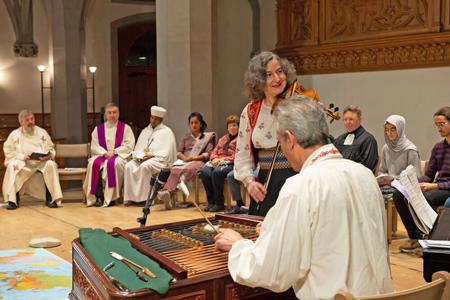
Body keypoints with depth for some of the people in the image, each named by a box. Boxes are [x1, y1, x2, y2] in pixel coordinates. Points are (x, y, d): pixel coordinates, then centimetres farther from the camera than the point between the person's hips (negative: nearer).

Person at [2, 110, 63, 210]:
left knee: (51, 165, -31)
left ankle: (50, 198, -24)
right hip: (22, 162, -1)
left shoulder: (42, 132, 12)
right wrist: (22, 156, -16)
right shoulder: (14, 134, 8)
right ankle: (13, 200, -26)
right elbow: (8, 151, 1)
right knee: (12, 167, -32)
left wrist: (48, 156, -14)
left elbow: (51, 149, 10)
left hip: (41, 162, 1)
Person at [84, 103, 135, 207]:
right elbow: (94, 146, 7)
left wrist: (114, 152, -14)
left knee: (113, 164, -37)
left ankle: (111, 197, -29)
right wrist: (105, 153, -12)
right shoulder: (98, 129, 14)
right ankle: (98, 196, -27)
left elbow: (129, 146, -3)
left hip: (119, 156, -3)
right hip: (101, 155, 3)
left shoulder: (125, 128, 7)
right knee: (93, 163, -30)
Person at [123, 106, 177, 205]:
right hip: (142, 158, 6)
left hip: (160, 160, -5)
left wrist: (151, 155, -17)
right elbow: (137, 148, 18)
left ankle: (143, 196, -28)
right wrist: (139, 155, -5)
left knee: (144, 166, -35)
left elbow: (165, 153, -7)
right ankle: (129, 196, -24)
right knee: (129, 166, -22)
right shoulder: (146, 131, 20)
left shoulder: (167, 132, 3)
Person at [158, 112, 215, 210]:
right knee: (175, 170, -35)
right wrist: (184, 157, -7)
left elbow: (208, 154, 5)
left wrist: (194, 158, -11)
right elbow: (178, 152, 18)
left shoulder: (208, 137, 18)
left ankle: (170, 192, -62)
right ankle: (167, 193, -59)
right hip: (184, 161, 3)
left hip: (198, 161, -3)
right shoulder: (186, 137, 28)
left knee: (189, 169, -41)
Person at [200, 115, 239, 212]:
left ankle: (219, 203, -24)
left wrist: (222, 159, -14)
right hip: (218, 162, 6)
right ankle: (211, 201, -18)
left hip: (231, 164, -6)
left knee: (217, 172, -36)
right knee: (204, 172, -26)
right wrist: (214, 158, -1)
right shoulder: (223, 139, 30)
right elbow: (214, 152, 23)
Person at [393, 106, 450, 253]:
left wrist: (435, 186, -22)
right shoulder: (438, 147, 15)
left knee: (423, 198, -35)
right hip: (436, 188, 7)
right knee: (399, 195, -11)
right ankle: (415, 238, -2)